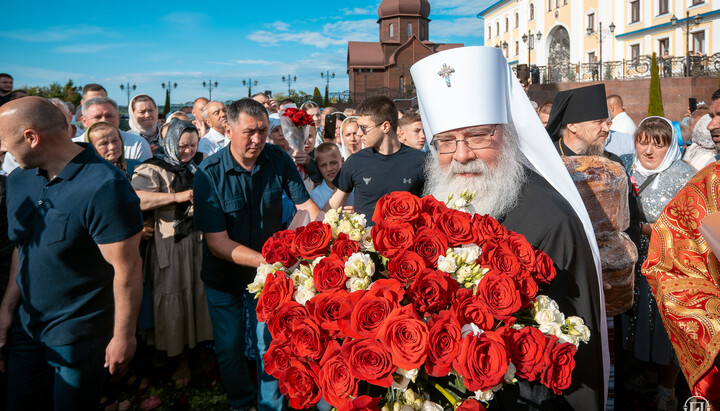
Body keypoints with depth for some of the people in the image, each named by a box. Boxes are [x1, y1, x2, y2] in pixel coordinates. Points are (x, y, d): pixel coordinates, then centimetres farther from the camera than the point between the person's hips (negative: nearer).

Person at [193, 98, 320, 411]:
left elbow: (306, 205, -9)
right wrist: (268, 261, -37)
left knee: (271, 343, 9)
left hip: (270, 267, 2)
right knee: (229, 347, 13)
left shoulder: (279, 159, -13)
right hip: (224, 275, -1)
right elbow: (218, 242, -25)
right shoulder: (209, 174, -23)